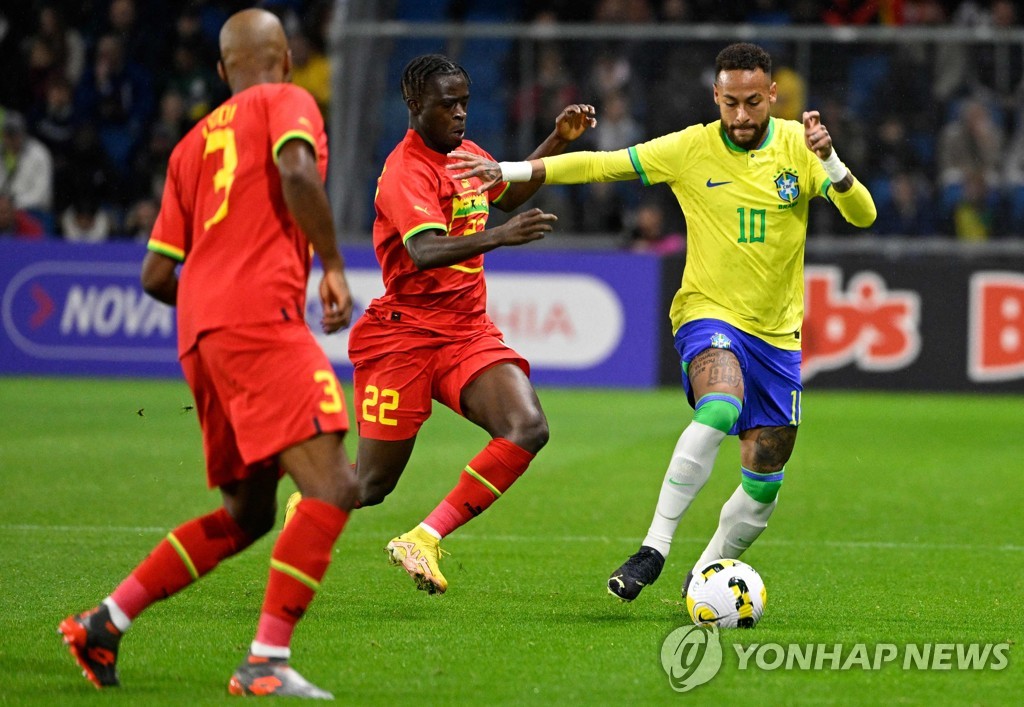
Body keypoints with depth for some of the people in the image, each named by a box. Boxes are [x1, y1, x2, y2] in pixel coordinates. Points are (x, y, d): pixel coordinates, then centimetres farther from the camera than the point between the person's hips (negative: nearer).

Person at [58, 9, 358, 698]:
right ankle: (267, 662, -22)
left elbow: (156, 274, 22)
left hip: (200, 331, 8)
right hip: (261, 314, -8)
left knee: (246, 515, 17)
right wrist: (334, 267, -7)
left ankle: (103, 623, 15)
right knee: (333, 487, -13)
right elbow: (297, 175, -16)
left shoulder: (193, 143, 25)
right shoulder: (286, 102, 7)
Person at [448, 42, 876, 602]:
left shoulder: (797, 146, -3)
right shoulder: (691, 148, -6)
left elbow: (863, 216, -12)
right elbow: (600, 165, 0)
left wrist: (829, 161, -30)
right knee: (719, 410, -35)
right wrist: (510, 171, -4)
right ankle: (653, 549, -29)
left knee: (763, 486, 5)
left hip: (777, 334, 3)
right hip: (709, 313, -3)